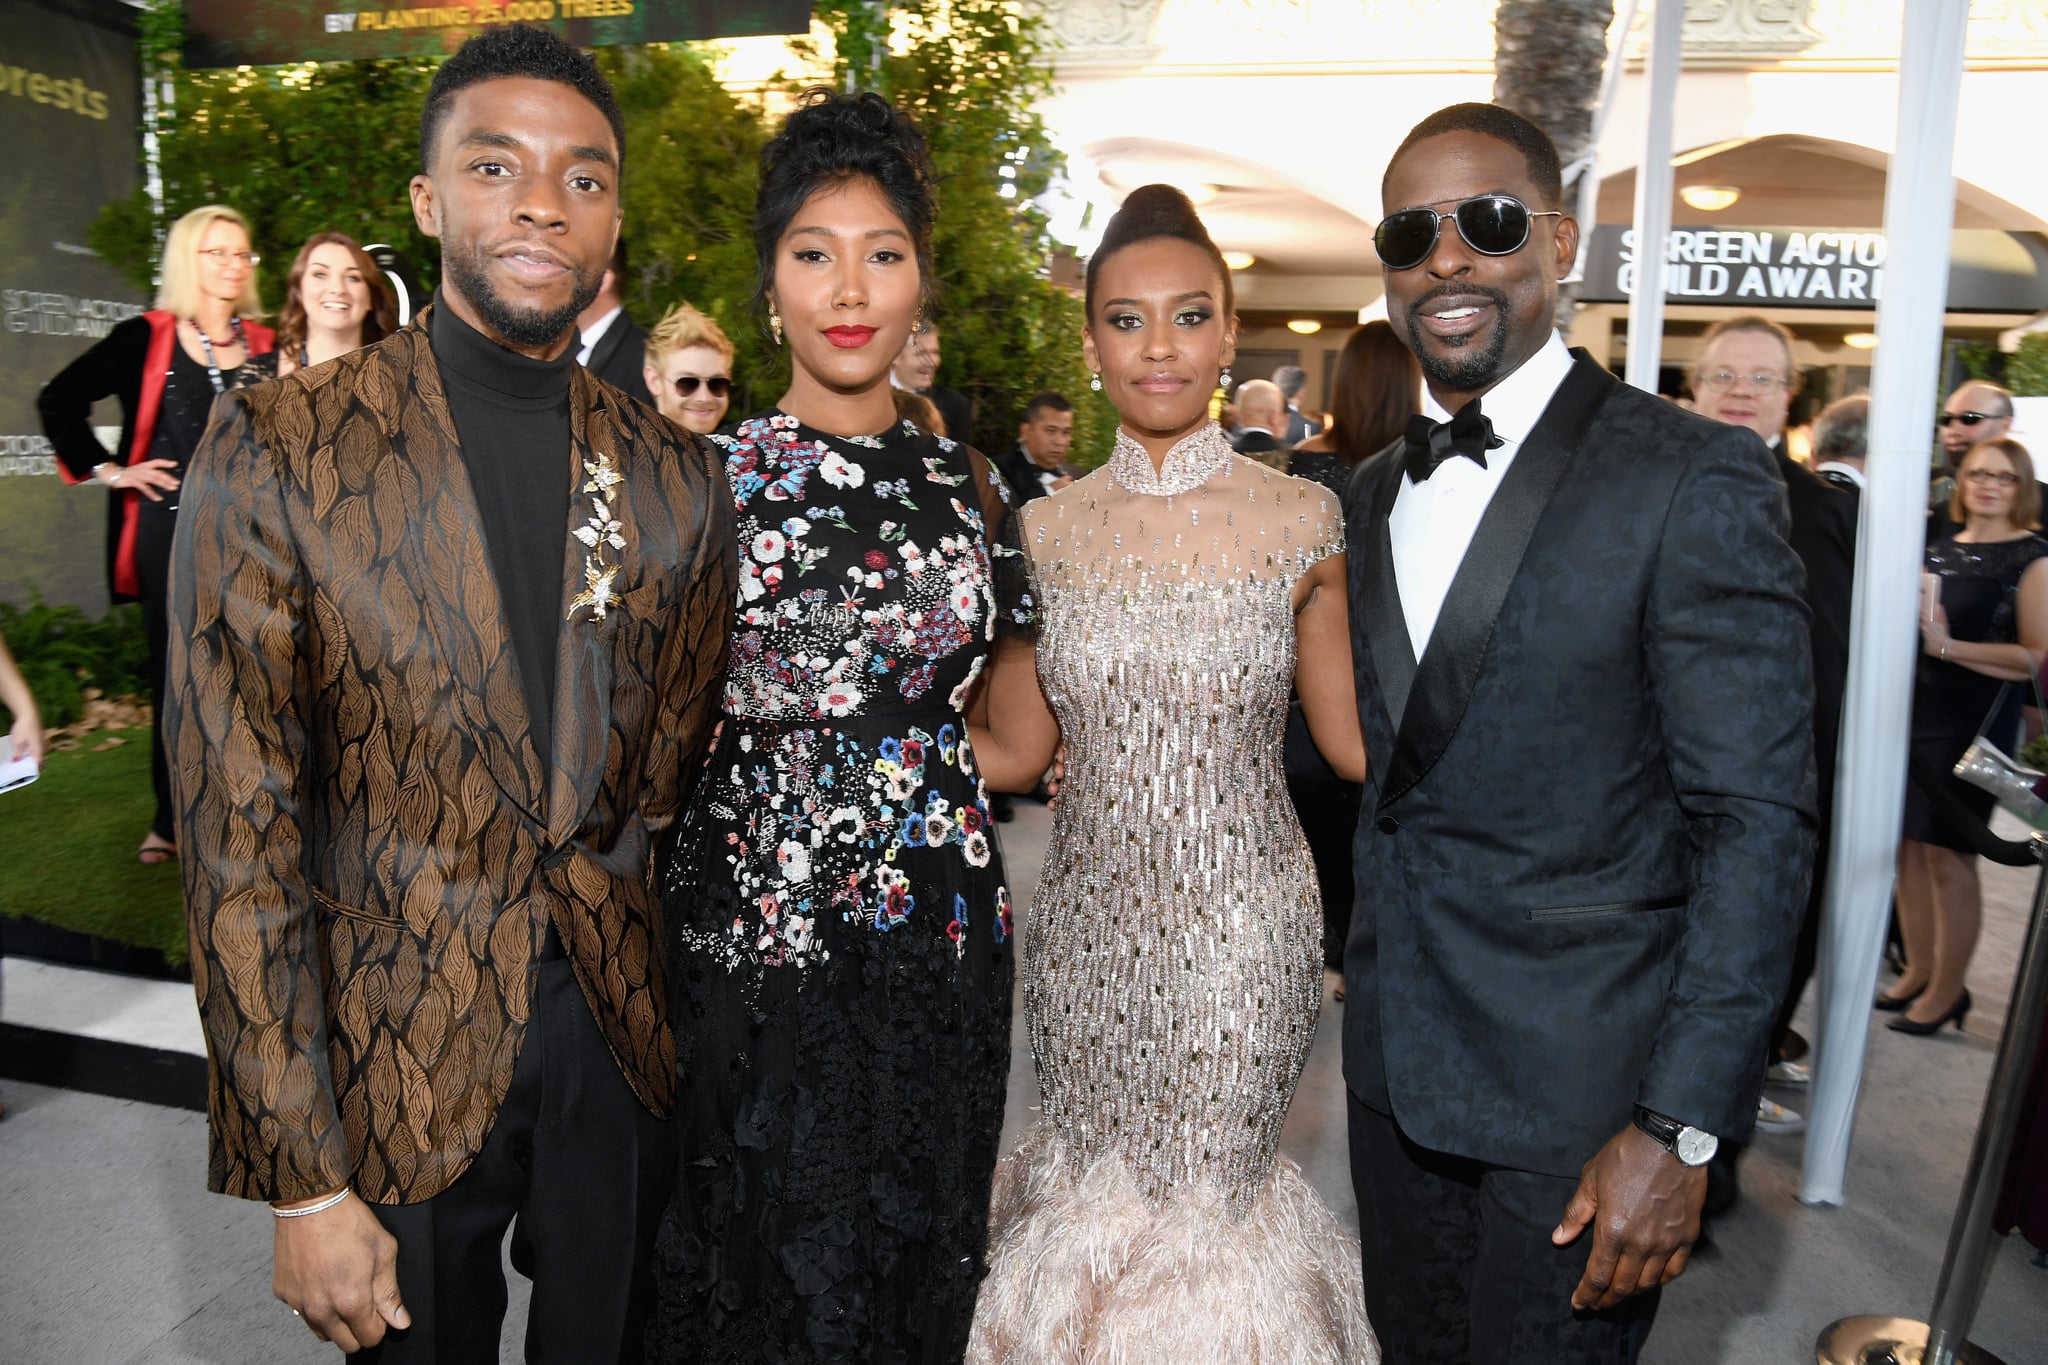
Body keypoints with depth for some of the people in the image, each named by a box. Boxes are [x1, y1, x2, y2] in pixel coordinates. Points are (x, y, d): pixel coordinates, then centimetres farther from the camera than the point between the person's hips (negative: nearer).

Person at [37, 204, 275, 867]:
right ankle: (171, 819, 16)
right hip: (169, 530, -2)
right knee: (174, 672, 5)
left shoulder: (267, 346, 8)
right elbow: (59, 401, 1)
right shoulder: (146, 339, 0)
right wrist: (108, 470, -4)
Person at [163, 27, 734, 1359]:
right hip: (400, 1063, -2)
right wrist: (305, 1186, -11)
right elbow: (240, 841, -11)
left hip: (621, 1046, 3)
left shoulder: (676, 475, 0)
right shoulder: (276, 451, -10)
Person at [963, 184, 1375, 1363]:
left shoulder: (1302, 521, -6)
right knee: (1095, 1181, 18)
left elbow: (1356, 737, 0)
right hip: (1090, 909, 3)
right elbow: (1012, 750, 4)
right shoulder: (1046, 532, 0)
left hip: (1242, 919, -2)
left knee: (1216, 1189, 12)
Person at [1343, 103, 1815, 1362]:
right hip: (1395, 1061, 6)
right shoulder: (1375, 492, 8)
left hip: (1580, 1086, -6)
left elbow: (1759, 820, -15)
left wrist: (1680, 1127, -17)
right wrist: (1369, 972, 7)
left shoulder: (1696, 478, -13)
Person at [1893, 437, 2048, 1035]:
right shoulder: (1940, 548, 13)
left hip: (1976, 722, -6)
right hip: (1915, 711, 6)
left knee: (1948, 854, -2)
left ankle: (1948, 989, 12)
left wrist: (1949, 647, -22)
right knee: (1909, 845, 9)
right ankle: (1918, 971, 22)